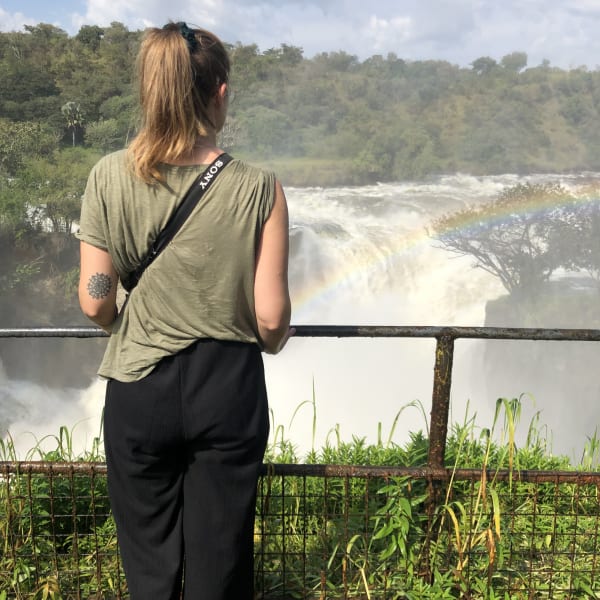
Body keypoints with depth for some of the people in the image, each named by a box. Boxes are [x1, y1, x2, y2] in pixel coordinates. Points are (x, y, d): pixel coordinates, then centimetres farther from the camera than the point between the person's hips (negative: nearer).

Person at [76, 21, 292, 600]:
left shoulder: (109, 177, -10)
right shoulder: (257, 188, -13)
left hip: (139, 386, 1)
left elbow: (94, 302, -8)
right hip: (229, 387, 0)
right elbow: (271, 316, -12)